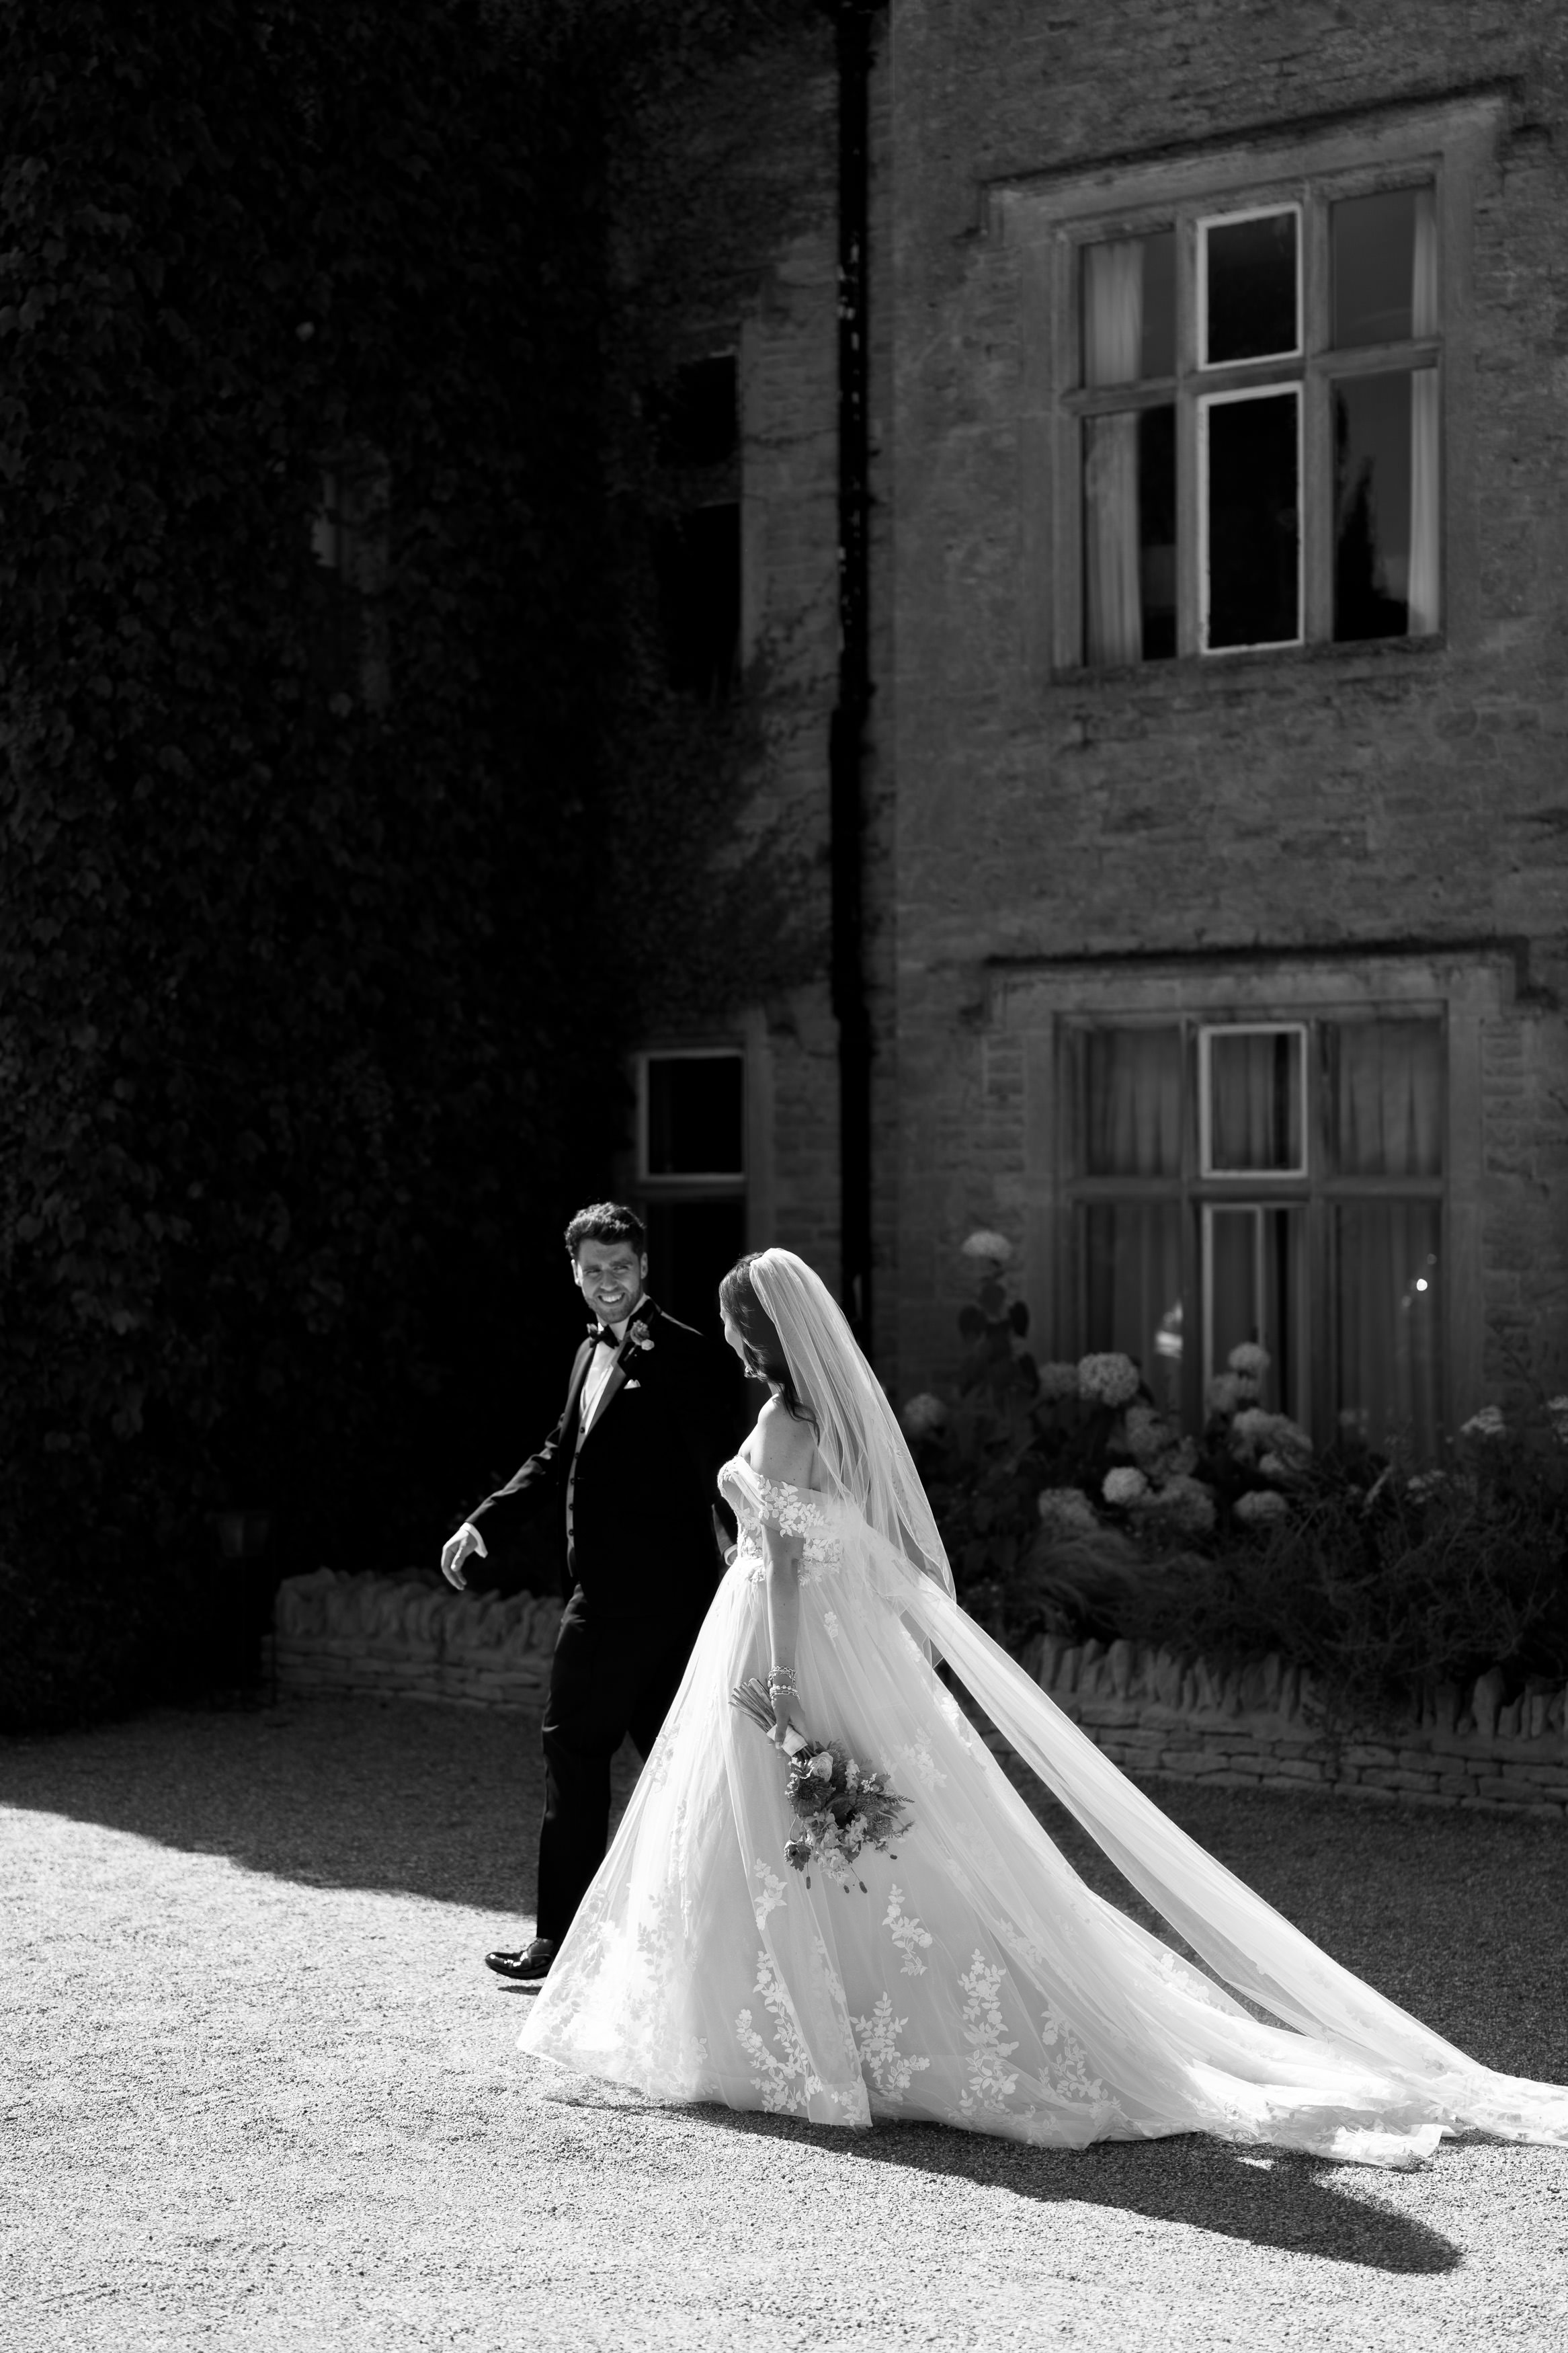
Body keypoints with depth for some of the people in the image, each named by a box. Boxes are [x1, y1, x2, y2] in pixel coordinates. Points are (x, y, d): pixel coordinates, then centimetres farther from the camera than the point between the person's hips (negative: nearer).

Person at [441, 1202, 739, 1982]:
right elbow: (559, 1456, 21)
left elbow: (718, 1470, -16)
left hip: (637, 1590, -9)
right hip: (615, 1586, 9)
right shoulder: (592, 1353, 16)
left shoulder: (683, 1355, -11)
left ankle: (560, 1935, 6)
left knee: (575, 1747, -3)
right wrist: (484, 1522, 13)